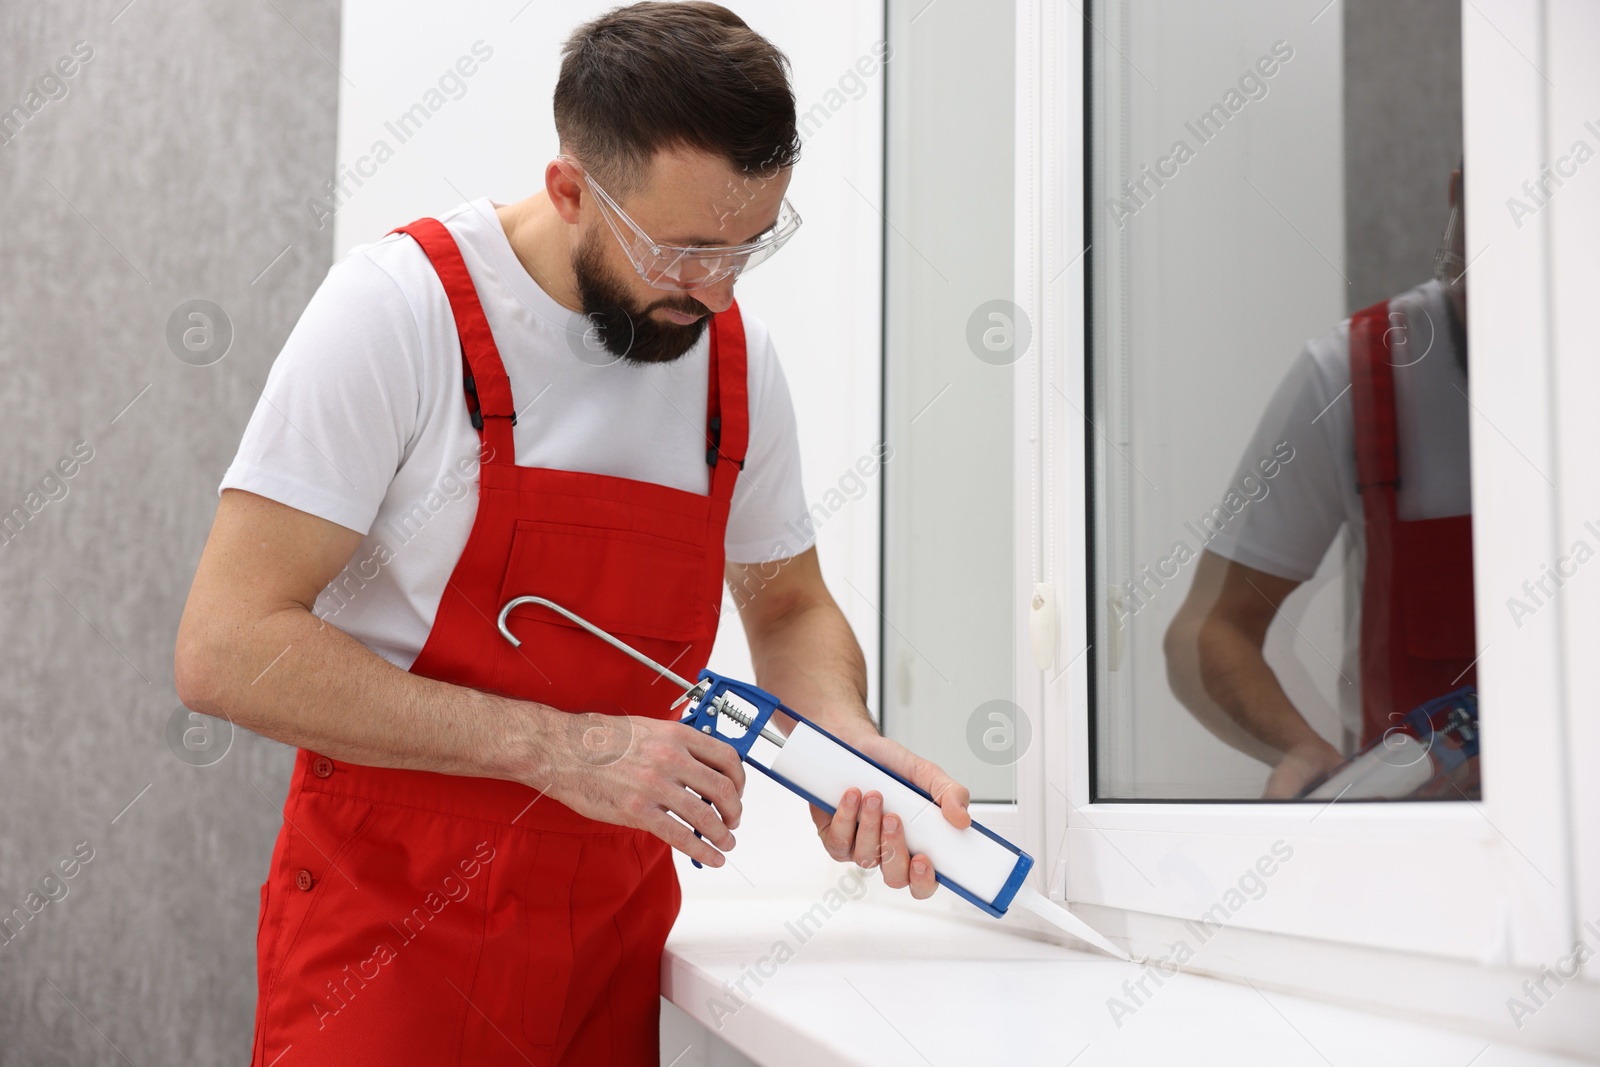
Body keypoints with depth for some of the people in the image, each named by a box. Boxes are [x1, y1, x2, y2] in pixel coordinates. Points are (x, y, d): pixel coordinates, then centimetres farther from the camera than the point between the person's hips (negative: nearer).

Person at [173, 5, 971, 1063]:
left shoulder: (736, 355, 1)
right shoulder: (401, 303, -16)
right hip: (394, 929, -5)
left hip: (617, 933, 5)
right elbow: (226, 648, -21)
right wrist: (557, 748, -25)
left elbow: (790, 608, 15)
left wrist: (848, 740, -8)